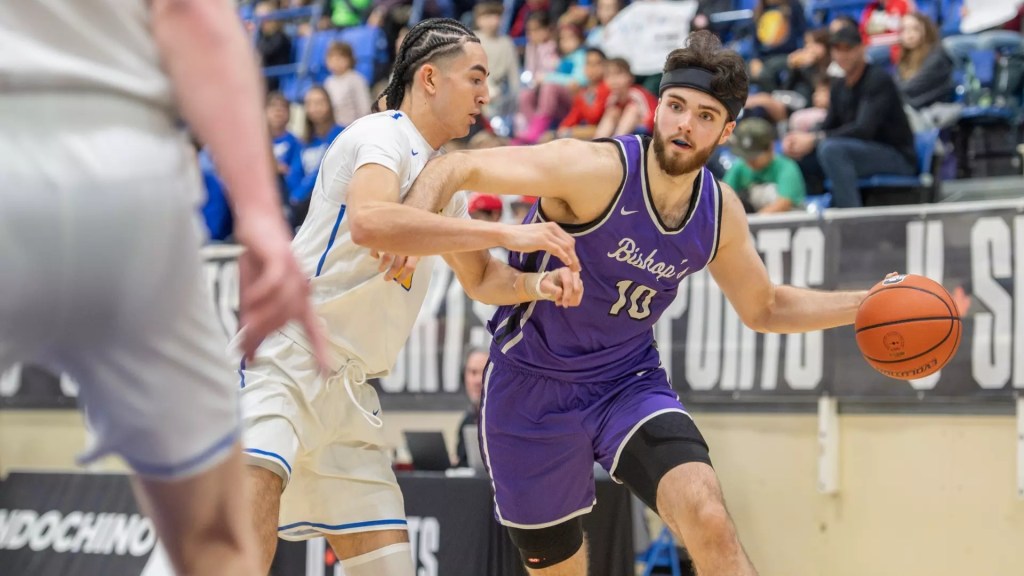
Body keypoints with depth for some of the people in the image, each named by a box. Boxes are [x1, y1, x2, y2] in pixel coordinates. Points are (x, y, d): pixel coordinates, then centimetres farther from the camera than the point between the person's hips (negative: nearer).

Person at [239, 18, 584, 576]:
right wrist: (505, 233, -29)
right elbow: (369, 221, -31)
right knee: (259, 483, -35)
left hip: (348, 384, 9)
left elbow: (478, 278, 30)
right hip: (287, 356, -9)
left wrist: (537, 284, 6)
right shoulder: (382, 135, -9)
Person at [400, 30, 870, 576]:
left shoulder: (720, 211, -4)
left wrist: (864, 305, 3)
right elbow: (457, 168, -25)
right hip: (534, 387, -3)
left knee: (708, 518, -24)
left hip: (630, 381, 3)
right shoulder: (596, 169, -22)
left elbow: (764, 308, 14)